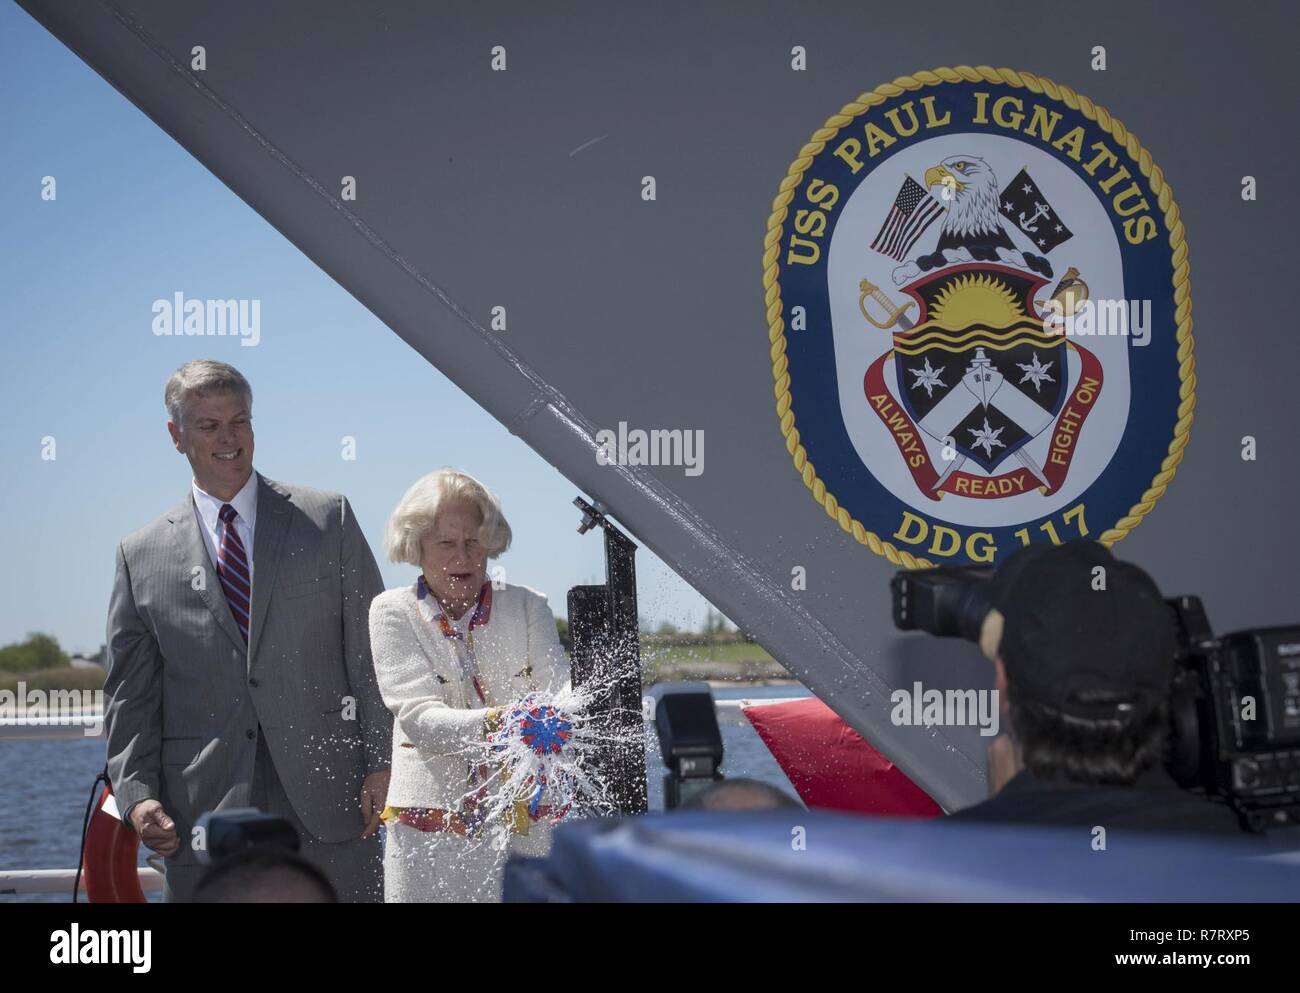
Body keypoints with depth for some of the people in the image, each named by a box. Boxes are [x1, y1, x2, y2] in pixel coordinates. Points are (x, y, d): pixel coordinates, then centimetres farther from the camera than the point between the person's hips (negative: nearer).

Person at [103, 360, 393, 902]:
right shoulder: (141, 556, 11)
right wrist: (136, 791, -3)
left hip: (326, 796, -1)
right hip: (203, 811, 1)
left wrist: (382, 763, -4)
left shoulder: (328, 519, 8)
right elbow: (130, 693, 11)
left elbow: (371, 651, 4)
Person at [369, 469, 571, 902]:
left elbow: (560, 687, -2)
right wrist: (490, 723, -29)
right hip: (431, 823, -2)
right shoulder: (393, 611, 1)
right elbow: (418, 715, -11)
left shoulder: (527, 606, 9)